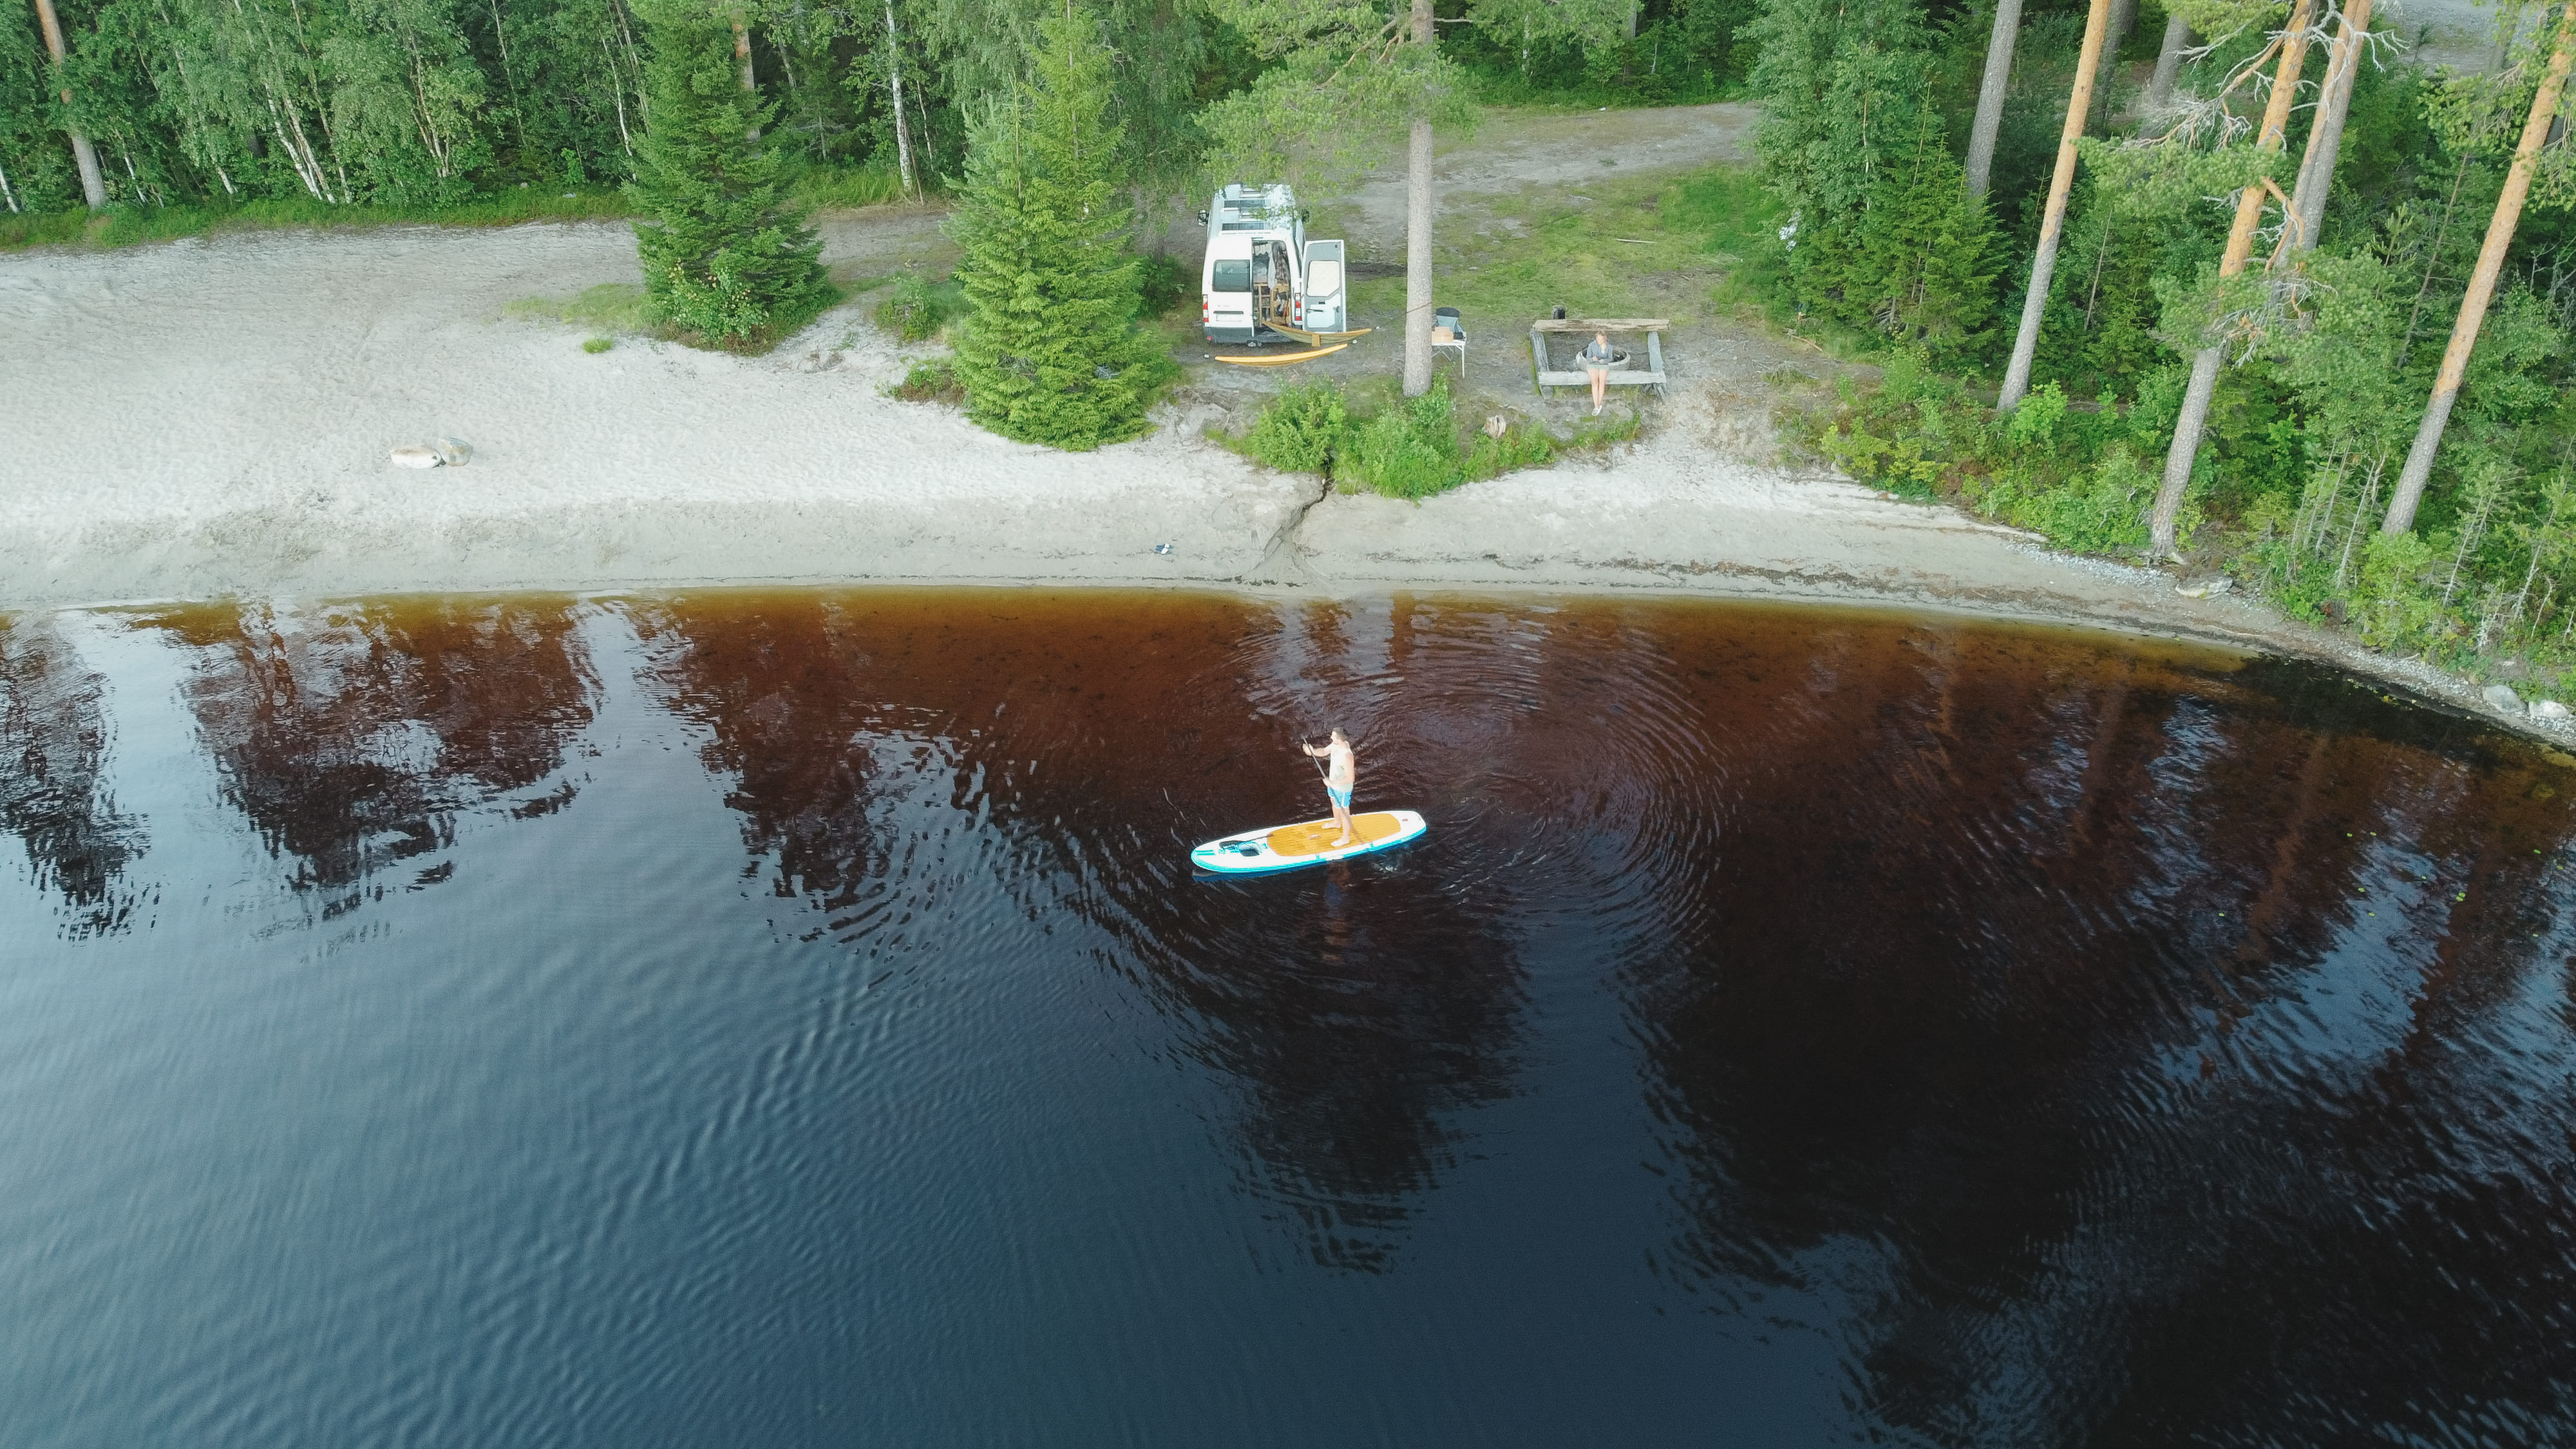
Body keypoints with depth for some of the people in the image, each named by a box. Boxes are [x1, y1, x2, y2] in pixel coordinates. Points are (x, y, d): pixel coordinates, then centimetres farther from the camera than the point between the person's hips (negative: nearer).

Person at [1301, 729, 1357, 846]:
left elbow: (1350, 778, -34)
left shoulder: (1346, 756, -41)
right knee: (1334, 802, 34)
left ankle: (1346, 838, 37)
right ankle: (1337, 822, 64)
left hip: (1342, 789, -9)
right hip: (1333, 782, 9)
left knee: (1343, 812, 14)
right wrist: (1312, 751, -19)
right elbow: (1324, 752, 1)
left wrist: (1333, 783, -38)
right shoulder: (1337, 744, -16)